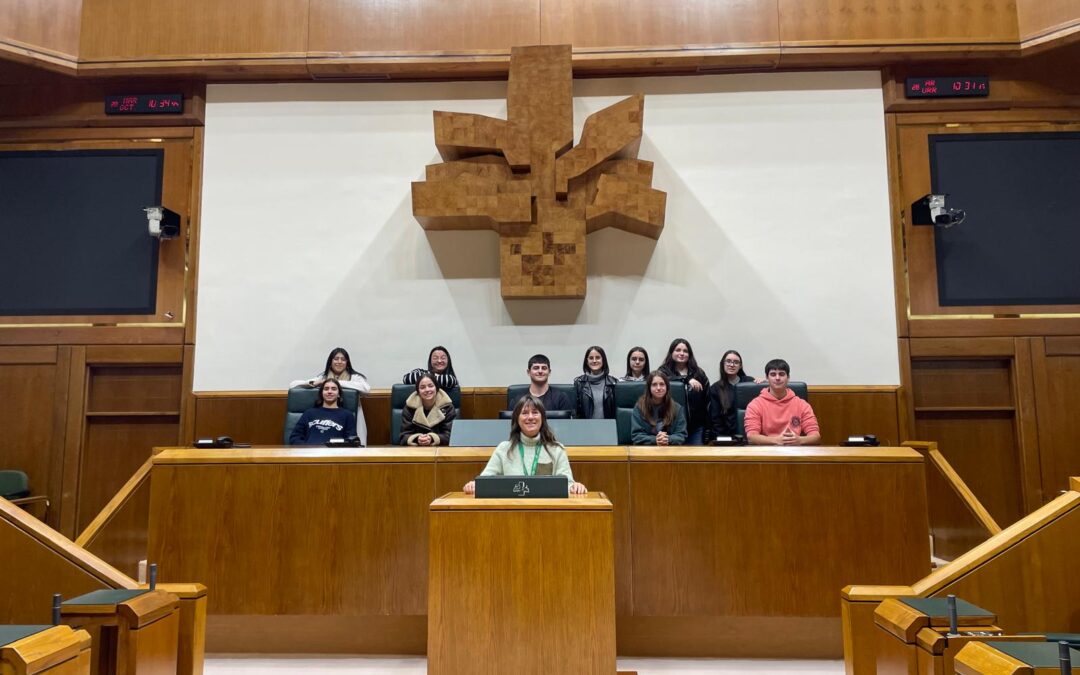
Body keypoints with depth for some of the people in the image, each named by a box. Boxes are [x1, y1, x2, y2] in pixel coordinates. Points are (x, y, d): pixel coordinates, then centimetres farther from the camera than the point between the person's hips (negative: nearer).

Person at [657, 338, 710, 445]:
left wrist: (708, 427, 4)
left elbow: (707, 401, 9)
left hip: (696, 427, 2)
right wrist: (687, 380, -29)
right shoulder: (664, 371, 4)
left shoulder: (699, 373, 10)